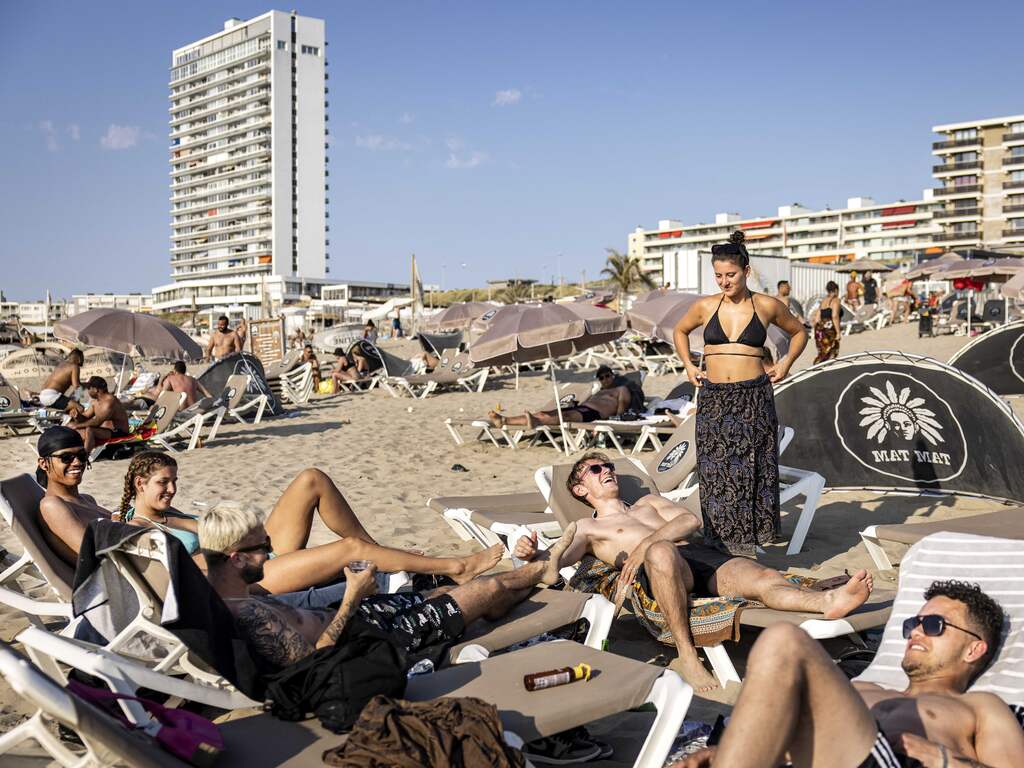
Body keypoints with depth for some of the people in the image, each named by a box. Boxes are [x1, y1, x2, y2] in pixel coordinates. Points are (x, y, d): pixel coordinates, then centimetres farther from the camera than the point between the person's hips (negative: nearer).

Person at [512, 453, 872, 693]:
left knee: (764, 577, -26)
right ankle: (686, 655, -42)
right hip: (657, 567, -4)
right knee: (662, 551, -43)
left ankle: (828, 601, -54)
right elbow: (555, 562, 7)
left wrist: (646, 541, -1)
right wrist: (531, 554, -19)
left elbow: (691, 520, 18)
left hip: (699, 556, 5)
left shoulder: (648, 502, 38)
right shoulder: (585, 528, 26)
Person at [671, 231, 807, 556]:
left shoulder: (768, 306, 2)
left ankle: (751, 534, 10)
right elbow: (680, 331, 23)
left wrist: (787, 361, 5)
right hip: (713, 398, 1)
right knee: (716, 470, 1)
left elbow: (799, 332, 19)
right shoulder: (705, 307, 4)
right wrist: (688, 365, 12)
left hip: (754, 398, -1)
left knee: (751, 467, 1)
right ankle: (723, 535, 10)